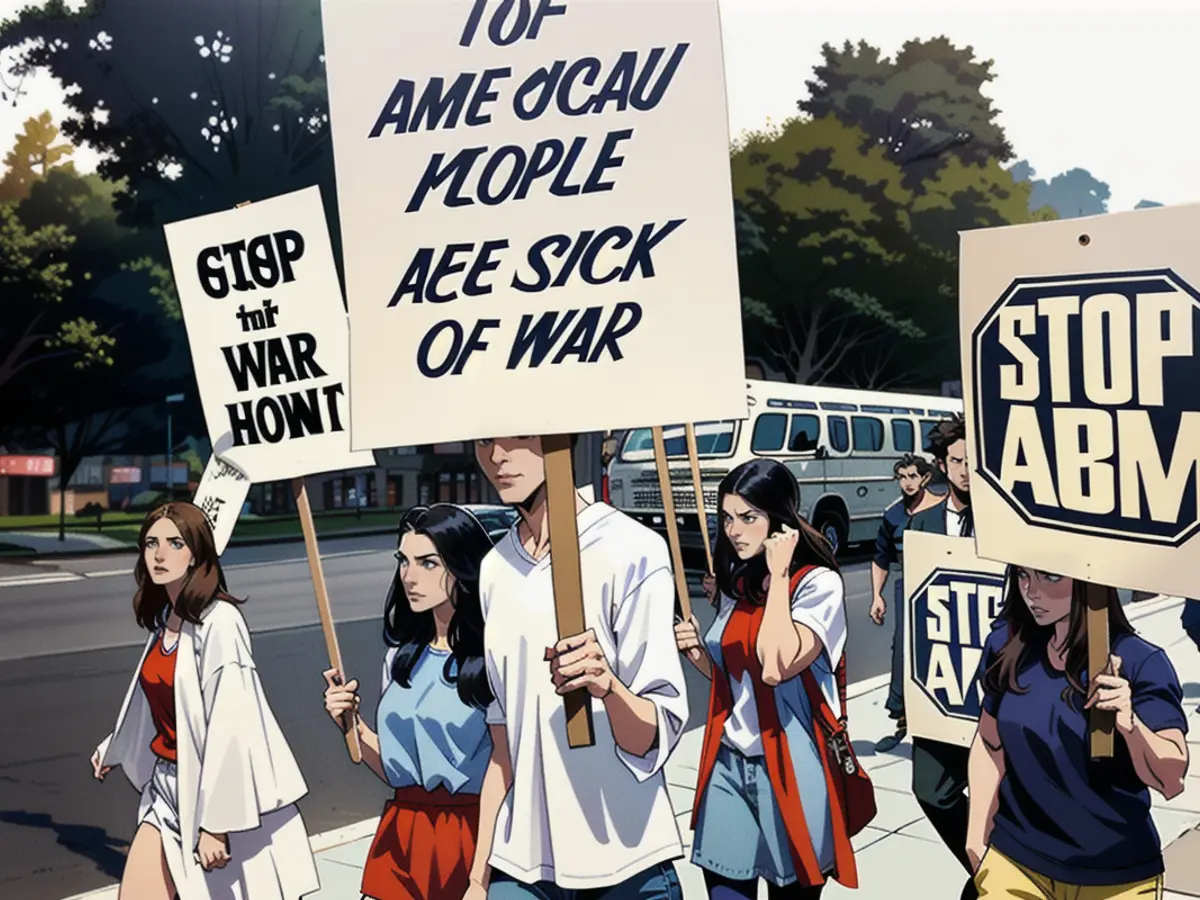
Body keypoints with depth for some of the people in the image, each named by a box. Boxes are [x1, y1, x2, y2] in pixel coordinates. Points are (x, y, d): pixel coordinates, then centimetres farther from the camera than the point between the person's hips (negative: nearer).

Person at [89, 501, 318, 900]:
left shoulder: (219, 622, -18)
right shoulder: (165, 619, 6)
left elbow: (230, 726, -21)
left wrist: (215, 822, -20)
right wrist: (112, 749, 37)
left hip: (220, 793, -7)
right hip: (167, 791, 7)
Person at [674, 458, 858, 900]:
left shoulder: (818, 583, -13)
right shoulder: (735, 585, 7)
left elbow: (776, 667, -28)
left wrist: (778, 574, -22)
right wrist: (697, 653, -3)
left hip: (788, 767, -5)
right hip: (728, 764, 6)